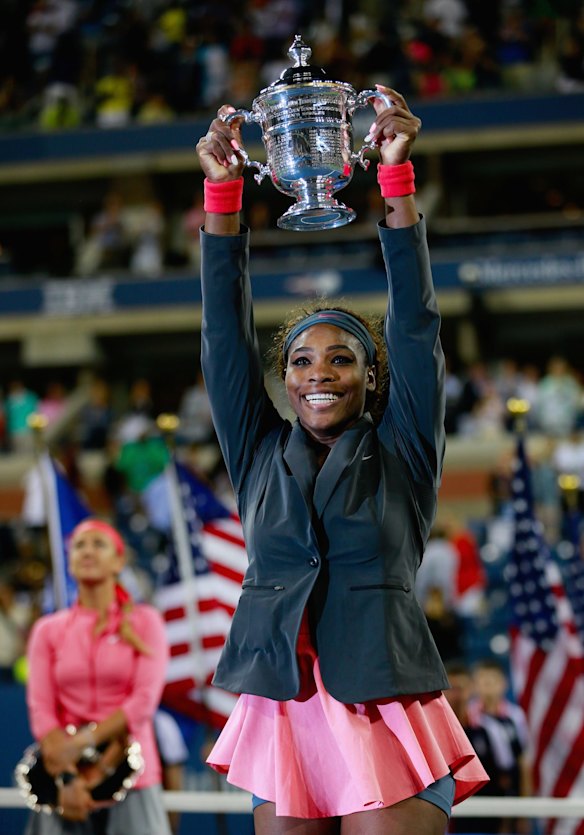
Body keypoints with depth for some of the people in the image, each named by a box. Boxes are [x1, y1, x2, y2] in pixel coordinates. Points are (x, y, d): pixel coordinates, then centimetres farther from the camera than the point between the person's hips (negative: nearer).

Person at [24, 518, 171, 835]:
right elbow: (40, 709, 0)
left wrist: (84, 741, -15)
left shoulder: (143, 622, 5)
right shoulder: (48, 630, 10)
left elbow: (144, 701, -6)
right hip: (63, 778, 2)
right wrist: (67, 778, -13)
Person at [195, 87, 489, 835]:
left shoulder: (400, 458, 7)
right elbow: (225, 335, 8)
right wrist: (222, 190, 2)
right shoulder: (261, 457, 13)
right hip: (281, 719, 3)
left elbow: (414, 327, 0)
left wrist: (396, 178, -5)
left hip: (384, 721, -2)